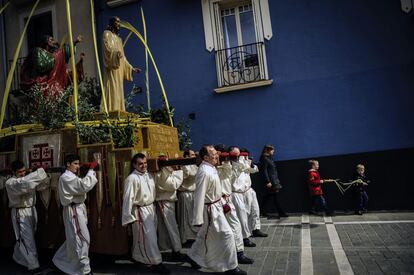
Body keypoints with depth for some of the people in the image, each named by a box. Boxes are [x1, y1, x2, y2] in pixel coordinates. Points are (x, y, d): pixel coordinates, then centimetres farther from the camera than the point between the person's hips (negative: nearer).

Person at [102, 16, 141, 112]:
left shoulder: (119, 38, 27)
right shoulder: (107, 34, 6)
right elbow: (107, 48, -14)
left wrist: (132, 68, 22)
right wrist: (116, 52, -34)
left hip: (119, 69, 8)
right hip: (111, 68, -8)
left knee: (119, 91, 1)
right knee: (112, 89, -17)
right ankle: (110, 111, -22)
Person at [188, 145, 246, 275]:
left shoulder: (211, 168, 5)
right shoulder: (204, 172, -26)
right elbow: (199, 196, -25)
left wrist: (222, 202, 21)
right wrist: (198, 219, -22)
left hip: (216, 206, 10)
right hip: (210, 209, -10)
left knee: (205, 235, 22)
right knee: (226, 235, -2)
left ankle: (193, 257, 39)